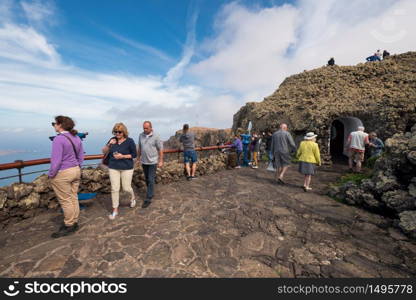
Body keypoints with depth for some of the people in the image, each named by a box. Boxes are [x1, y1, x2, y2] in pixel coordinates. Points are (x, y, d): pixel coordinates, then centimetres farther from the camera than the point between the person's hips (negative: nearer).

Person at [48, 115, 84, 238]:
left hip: (62, 174, -8)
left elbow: (56, 160, -21)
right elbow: (81, 157, 12)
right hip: (76, 171, 8)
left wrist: (51, 175, -9)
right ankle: (74, 223, 29)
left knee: (65, 201, 6)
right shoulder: (76, 138, 6)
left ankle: (69, 226, 19)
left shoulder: (58, 139, -19)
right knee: (73, 198, 16)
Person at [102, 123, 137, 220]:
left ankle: (133, 197, 40)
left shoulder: (130, 141, -10)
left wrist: (123, 156, -19)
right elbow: (104, 152, 6)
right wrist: (109, 144, -12)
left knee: (126, 188, 5)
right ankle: (115, 210, 19)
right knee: (114, 189, 5)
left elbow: (134, 155, -7)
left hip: (127, 168, -3)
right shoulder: (113, 140, 1)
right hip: (113, 168, 3)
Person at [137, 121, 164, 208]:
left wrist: (161, 161, -10)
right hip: (144, 162, 5)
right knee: (147, 179, 16)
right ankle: (151, 193, 36)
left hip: (153, 162, -5)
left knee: (151, 180, -3)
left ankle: (148, 199, 5)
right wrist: (138, 158, 12)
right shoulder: (141, 135, 2)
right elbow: (139, 148, 11)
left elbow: (160, 149, -9)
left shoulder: (156, 136, -12)